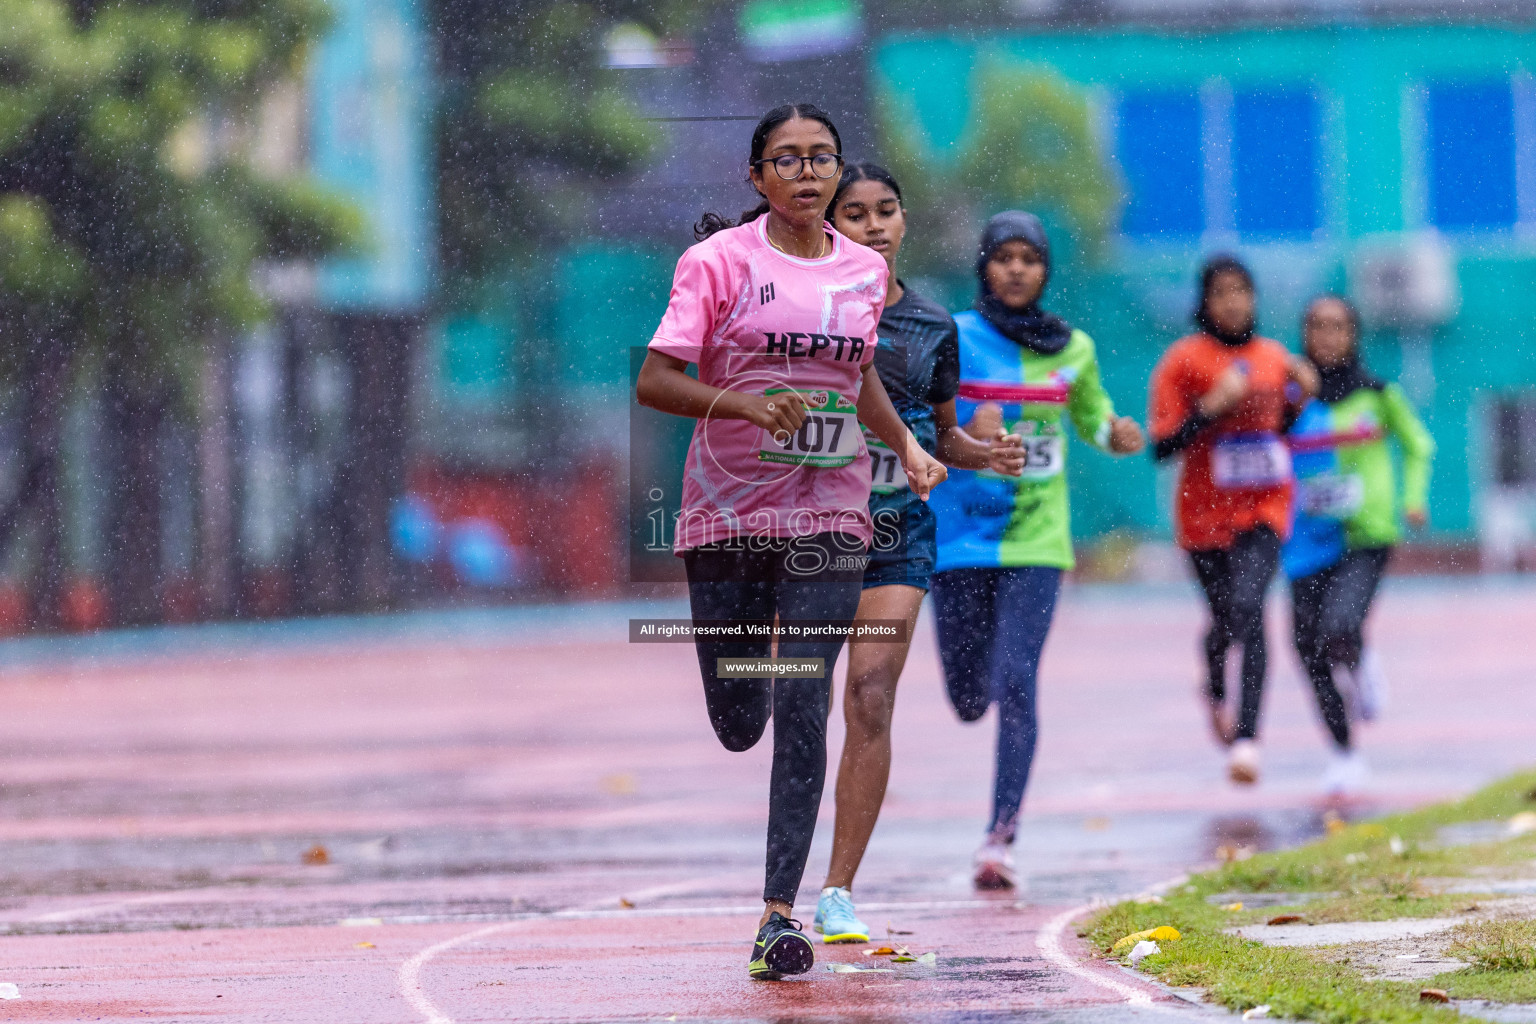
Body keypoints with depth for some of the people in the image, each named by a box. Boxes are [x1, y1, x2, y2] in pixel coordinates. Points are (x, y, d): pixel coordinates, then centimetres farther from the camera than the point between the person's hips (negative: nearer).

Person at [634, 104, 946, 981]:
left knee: (803, 715, -9)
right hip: (727, 513, -2)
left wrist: (908, 444, 15)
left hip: (829, 515, 2)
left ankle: (780, 913, -6)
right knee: (738, 726, 4)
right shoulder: (720, 260, -5)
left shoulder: (866, 271, 7)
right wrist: (745, 405, -25)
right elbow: (654, 382, -11)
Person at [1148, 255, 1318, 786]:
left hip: (1265, 509, 1)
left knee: (1247, 608, -20)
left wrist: (1302, 398, 0)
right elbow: (1162, 447, -10)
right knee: (1226, 618, 13)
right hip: (1205, 513, -1)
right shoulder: (1183, 361, -6)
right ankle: (1216, 691, 49)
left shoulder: (1275, 358, 6)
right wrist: (1211, 407, -22)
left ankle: (1246, 737, -24)